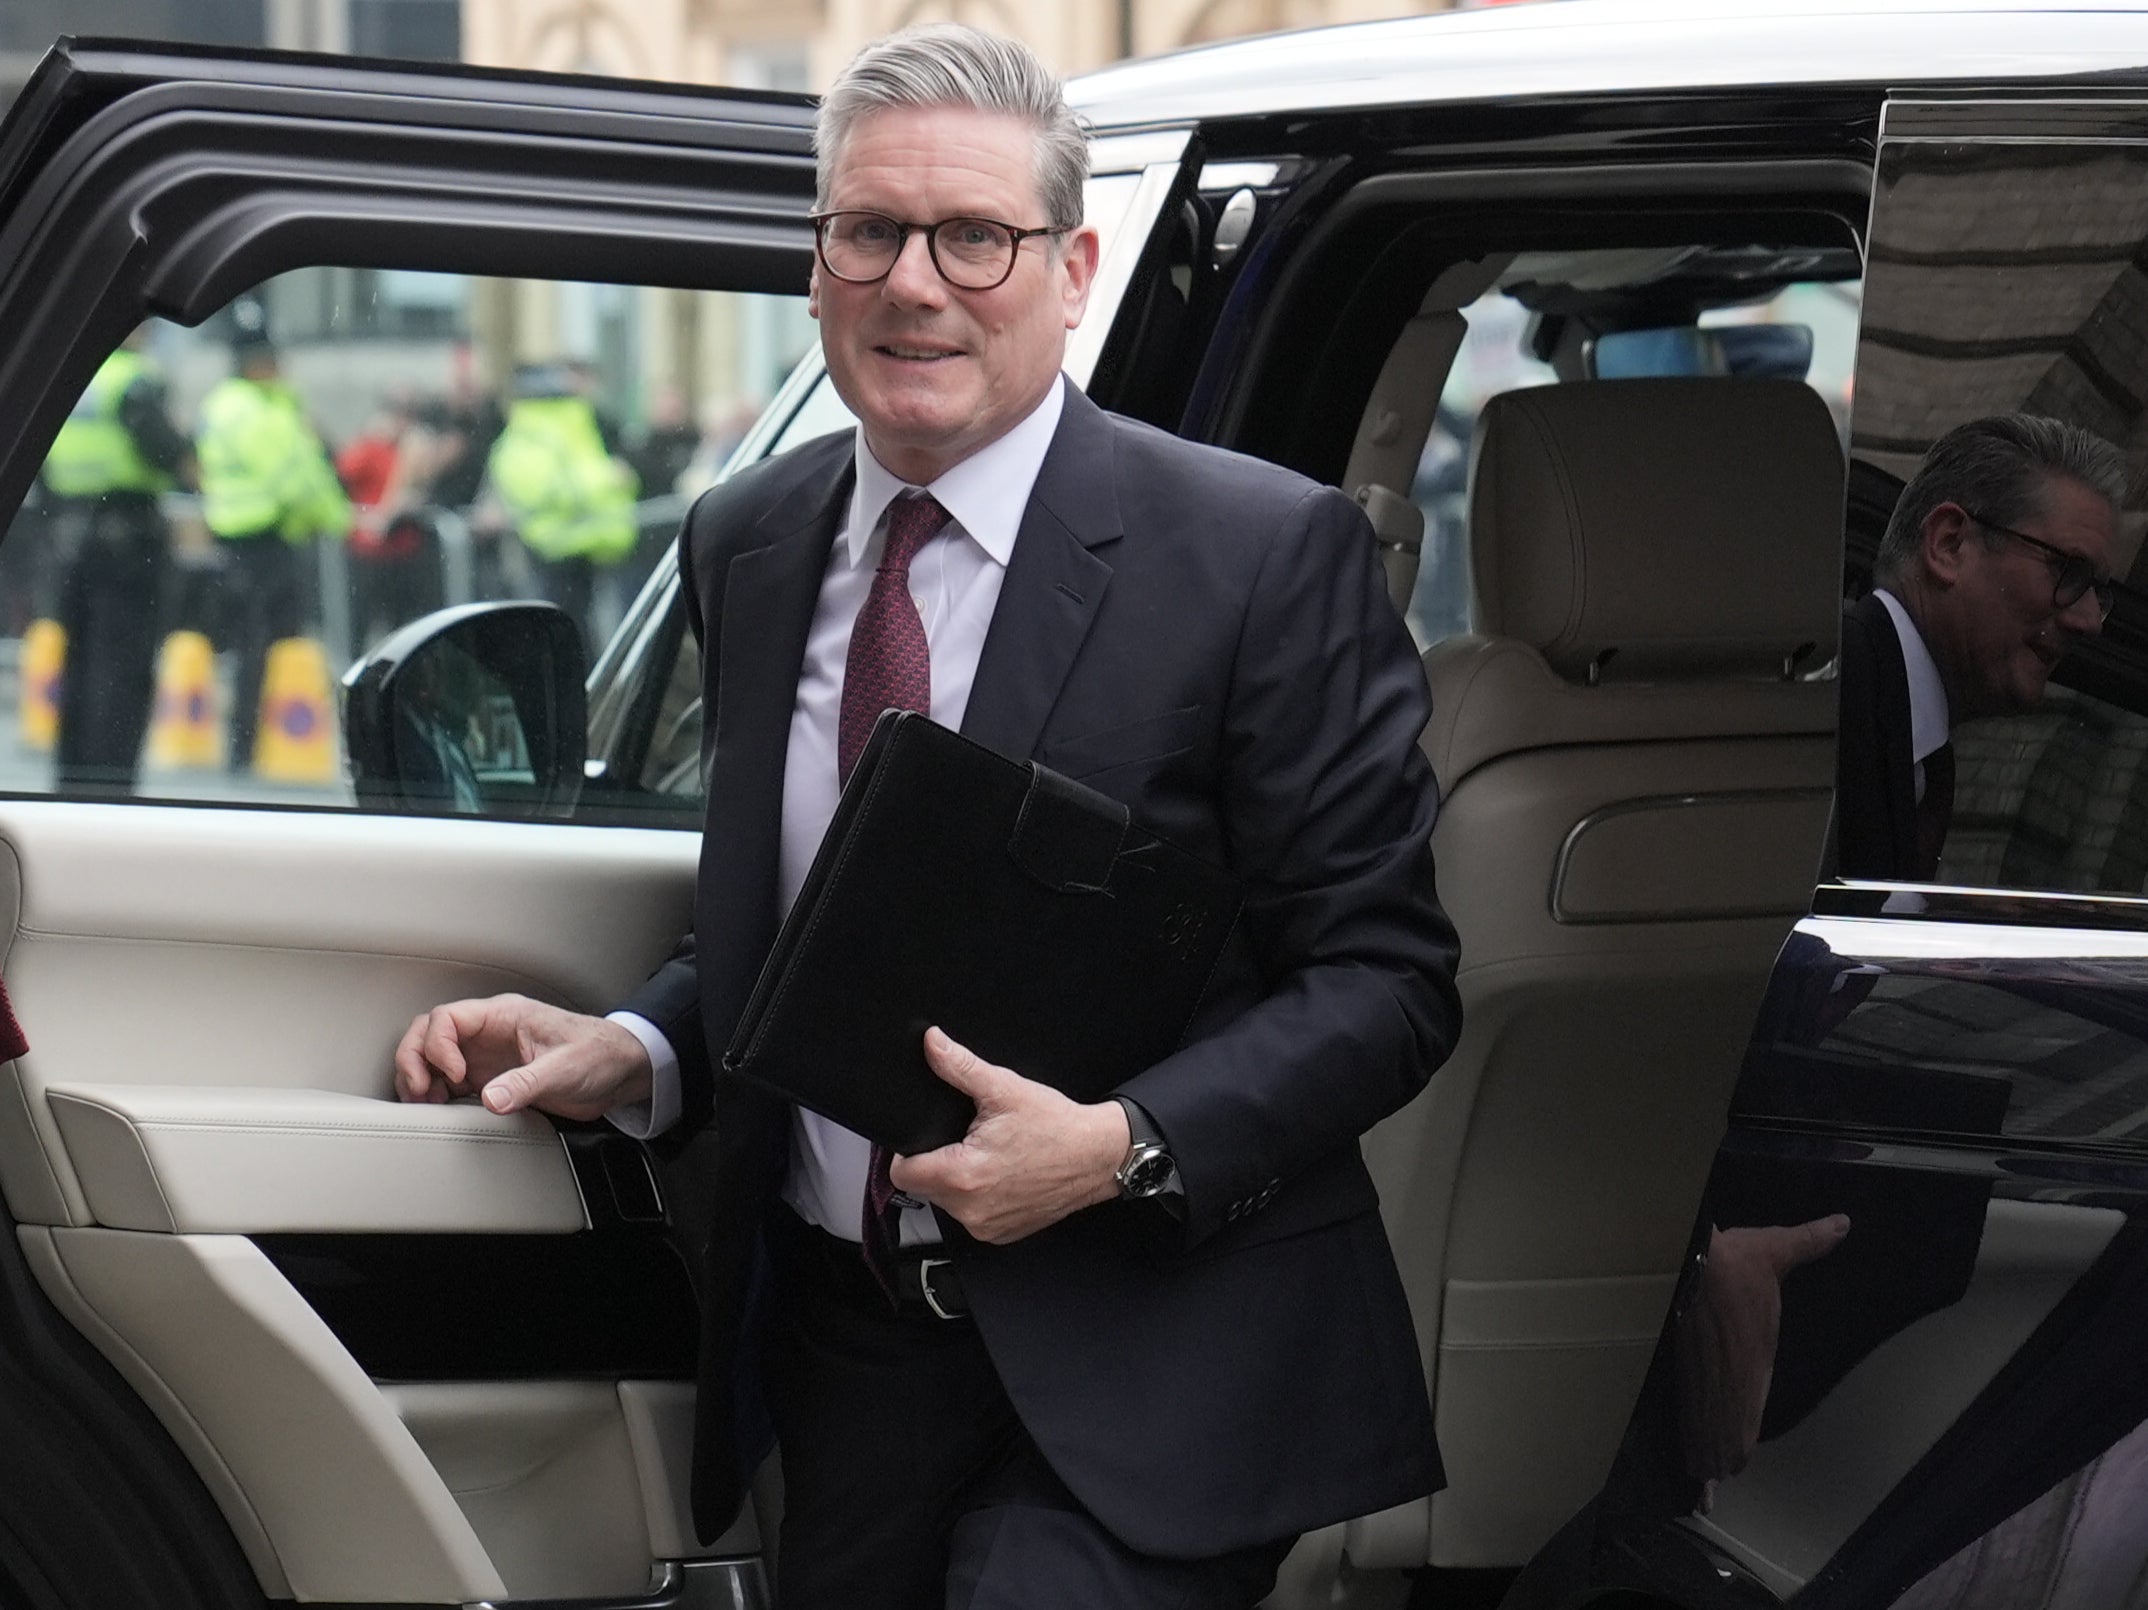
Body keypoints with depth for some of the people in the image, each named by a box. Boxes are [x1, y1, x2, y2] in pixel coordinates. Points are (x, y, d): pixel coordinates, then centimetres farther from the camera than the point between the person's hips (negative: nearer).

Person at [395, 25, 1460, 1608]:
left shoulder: (1267, 555, -10)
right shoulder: (745, 549, 7)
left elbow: (1385, 979, -9)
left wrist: (1122, 1149, -23)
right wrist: (630, 1055, -2)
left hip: (1140, 1368, -5)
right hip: (844, 1344, 5)